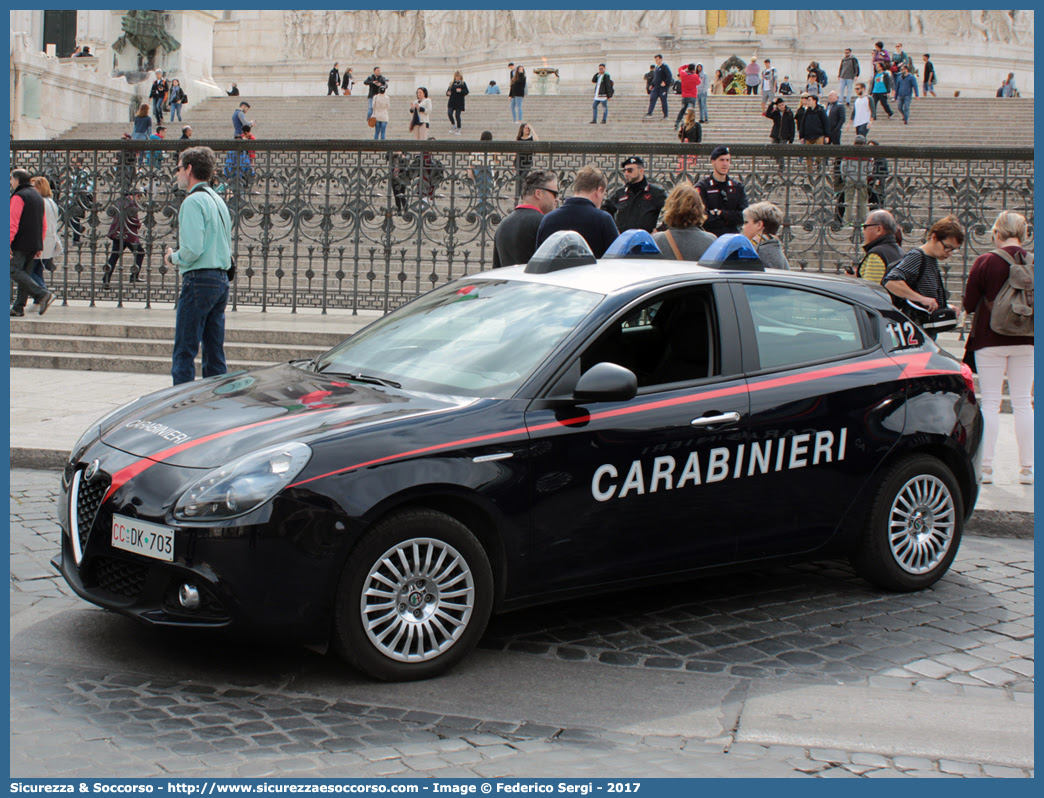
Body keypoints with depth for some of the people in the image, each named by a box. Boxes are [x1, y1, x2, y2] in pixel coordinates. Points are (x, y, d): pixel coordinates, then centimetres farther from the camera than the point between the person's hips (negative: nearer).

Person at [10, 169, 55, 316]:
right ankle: (19, 307, 7)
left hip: (21, 242, -8)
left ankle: (42, 294, -21)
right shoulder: (38, 196, 18)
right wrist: (39, 246, 22)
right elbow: (44, 225, 20)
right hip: (34, 244, 8)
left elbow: (13, 223, -17)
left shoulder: (18, 197, -9)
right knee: (25, 273, 9)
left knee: (14, 271, -9)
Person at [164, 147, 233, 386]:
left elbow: (192, 249, -20)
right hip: (221, 279, 9)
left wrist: (173, 258, 0)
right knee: (214, 353, 10)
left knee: (184, 353, -7)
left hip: (199, 281, -9)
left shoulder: (193, 201, -11)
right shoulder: (218, 200, 17)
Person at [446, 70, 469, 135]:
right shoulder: (452, 83, 12)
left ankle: (458, 129, 9)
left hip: (459, 102, -3)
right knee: (449, 113, -14)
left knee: (457, 115, -3)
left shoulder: (463, 84, 1)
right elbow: (448, 91, 17)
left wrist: (461, 91, -21)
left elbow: (466, 92, -4)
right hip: (451, 102, 3)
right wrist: (448, 93, -7)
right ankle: (453, 126, 8)